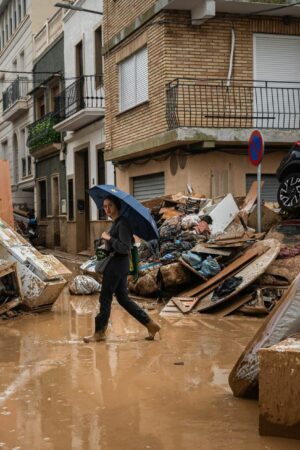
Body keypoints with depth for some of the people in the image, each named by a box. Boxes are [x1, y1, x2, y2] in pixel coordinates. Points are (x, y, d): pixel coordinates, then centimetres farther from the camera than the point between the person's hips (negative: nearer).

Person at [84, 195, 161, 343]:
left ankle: (99, 332, 12)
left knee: (105, 298, 0)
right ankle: (150, 324, 16)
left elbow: (125, 247, -23)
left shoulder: (122, 224, -17)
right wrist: (108, 241, 9)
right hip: (115, 263, 10)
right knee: (123, 298, 14)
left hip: (117, 264, -10)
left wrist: (109, 238, -18)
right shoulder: (116, 223, 12)